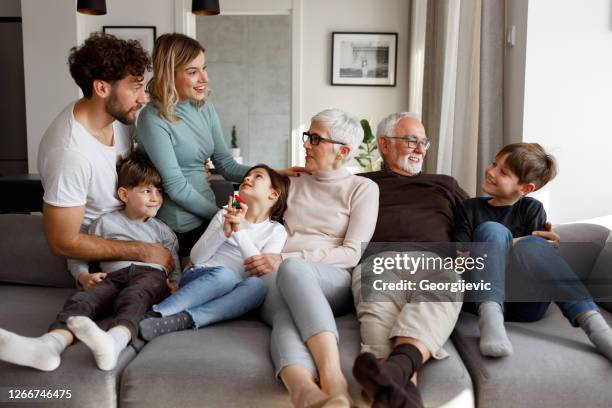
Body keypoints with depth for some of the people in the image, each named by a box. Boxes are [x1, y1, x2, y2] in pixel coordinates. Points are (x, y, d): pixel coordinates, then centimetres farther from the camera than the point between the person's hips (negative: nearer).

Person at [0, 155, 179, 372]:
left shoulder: (162, 230, 25)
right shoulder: (105, 222, 23)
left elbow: (175, 269, 21)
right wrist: (83, 276, 2)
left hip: (151, 274, -1)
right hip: (113, 276, 2)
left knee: (132, 296, -38)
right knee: (80, 300, -30)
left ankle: (114, 341, -69)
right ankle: (49, 345, -60)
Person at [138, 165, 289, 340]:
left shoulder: (276, 230, 11)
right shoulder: (225, 214, 16)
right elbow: (196, 257, 6)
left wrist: (240, 230, -13)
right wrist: (224, 231, -9)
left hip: (231, 293, 0)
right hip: (199, 278, 0)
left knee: (257, 285, -34)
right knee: (224, 274, -34)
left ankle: (182, 320, -43)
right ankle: (155, 314, -44)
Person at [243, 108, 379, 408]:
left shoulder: (363, 189, 12)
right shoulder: (294, 182, 25)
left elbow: (352, 254, 1)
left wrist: (286, 259, -10)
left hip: (330, 281, -2)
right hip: (274, 279, 2)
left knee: (293, 269, -40)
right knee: (287, 315, -37)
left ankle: (332, 377, -55)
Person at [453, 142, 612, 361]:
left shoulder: (531, 208, 15)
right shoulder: (470, 207, 17)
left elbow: (538, 255, 1)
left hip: (525, 304, 0)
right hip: (482, 296, 0)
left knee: (530, 244, -27)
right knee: (492, 230, -22)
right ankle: (490, 318, -46)